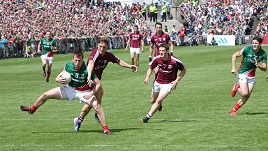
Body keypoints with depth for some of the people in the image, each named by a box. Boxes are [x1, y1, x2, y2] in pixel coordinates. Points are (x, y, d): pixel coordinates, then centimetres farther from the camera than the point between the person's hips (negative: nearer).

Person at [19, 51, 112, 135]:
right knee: (46, 95, 3)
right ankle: (32, 109, 31)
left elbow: (98, 84, -22)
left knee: (97, 106, -28)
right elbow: (58, 78, 0)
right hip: (70, 89, 4)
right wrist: (59, 80, -24)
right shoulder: (68, 66, -15)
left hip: (83, 92, -4)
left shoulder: (87, 70, -27)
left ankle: (105, 129, -16)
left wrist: (91, 94, -35)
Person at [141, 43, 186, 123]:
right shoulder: (157, 59, -14)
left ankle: (148, 117, -13)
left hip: (168, 83, -4)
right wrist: (147, 77, -13)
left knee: (158, 100, -20)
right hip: (157, 82, 4)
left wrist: (176, 81, -15)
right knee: (152, 101, 17)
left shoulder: (174, 61, -23)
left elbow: (184, 70, -8)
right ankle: (160, 104, 52)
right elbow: (150, 68, 5)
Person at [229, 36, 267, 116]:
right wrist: (233, 68, -12)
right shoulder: (247, 49, -15)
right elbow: (234, 55, -6)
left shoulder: (263, 54, -7)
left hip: (251, 76, 4)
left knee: (247, 96, -1)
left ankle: (233, 110, 12)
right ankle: (236, 87, 13)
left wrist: (259, 66, -24)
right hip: (242, 73, -4)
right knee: (245, 94, -20)